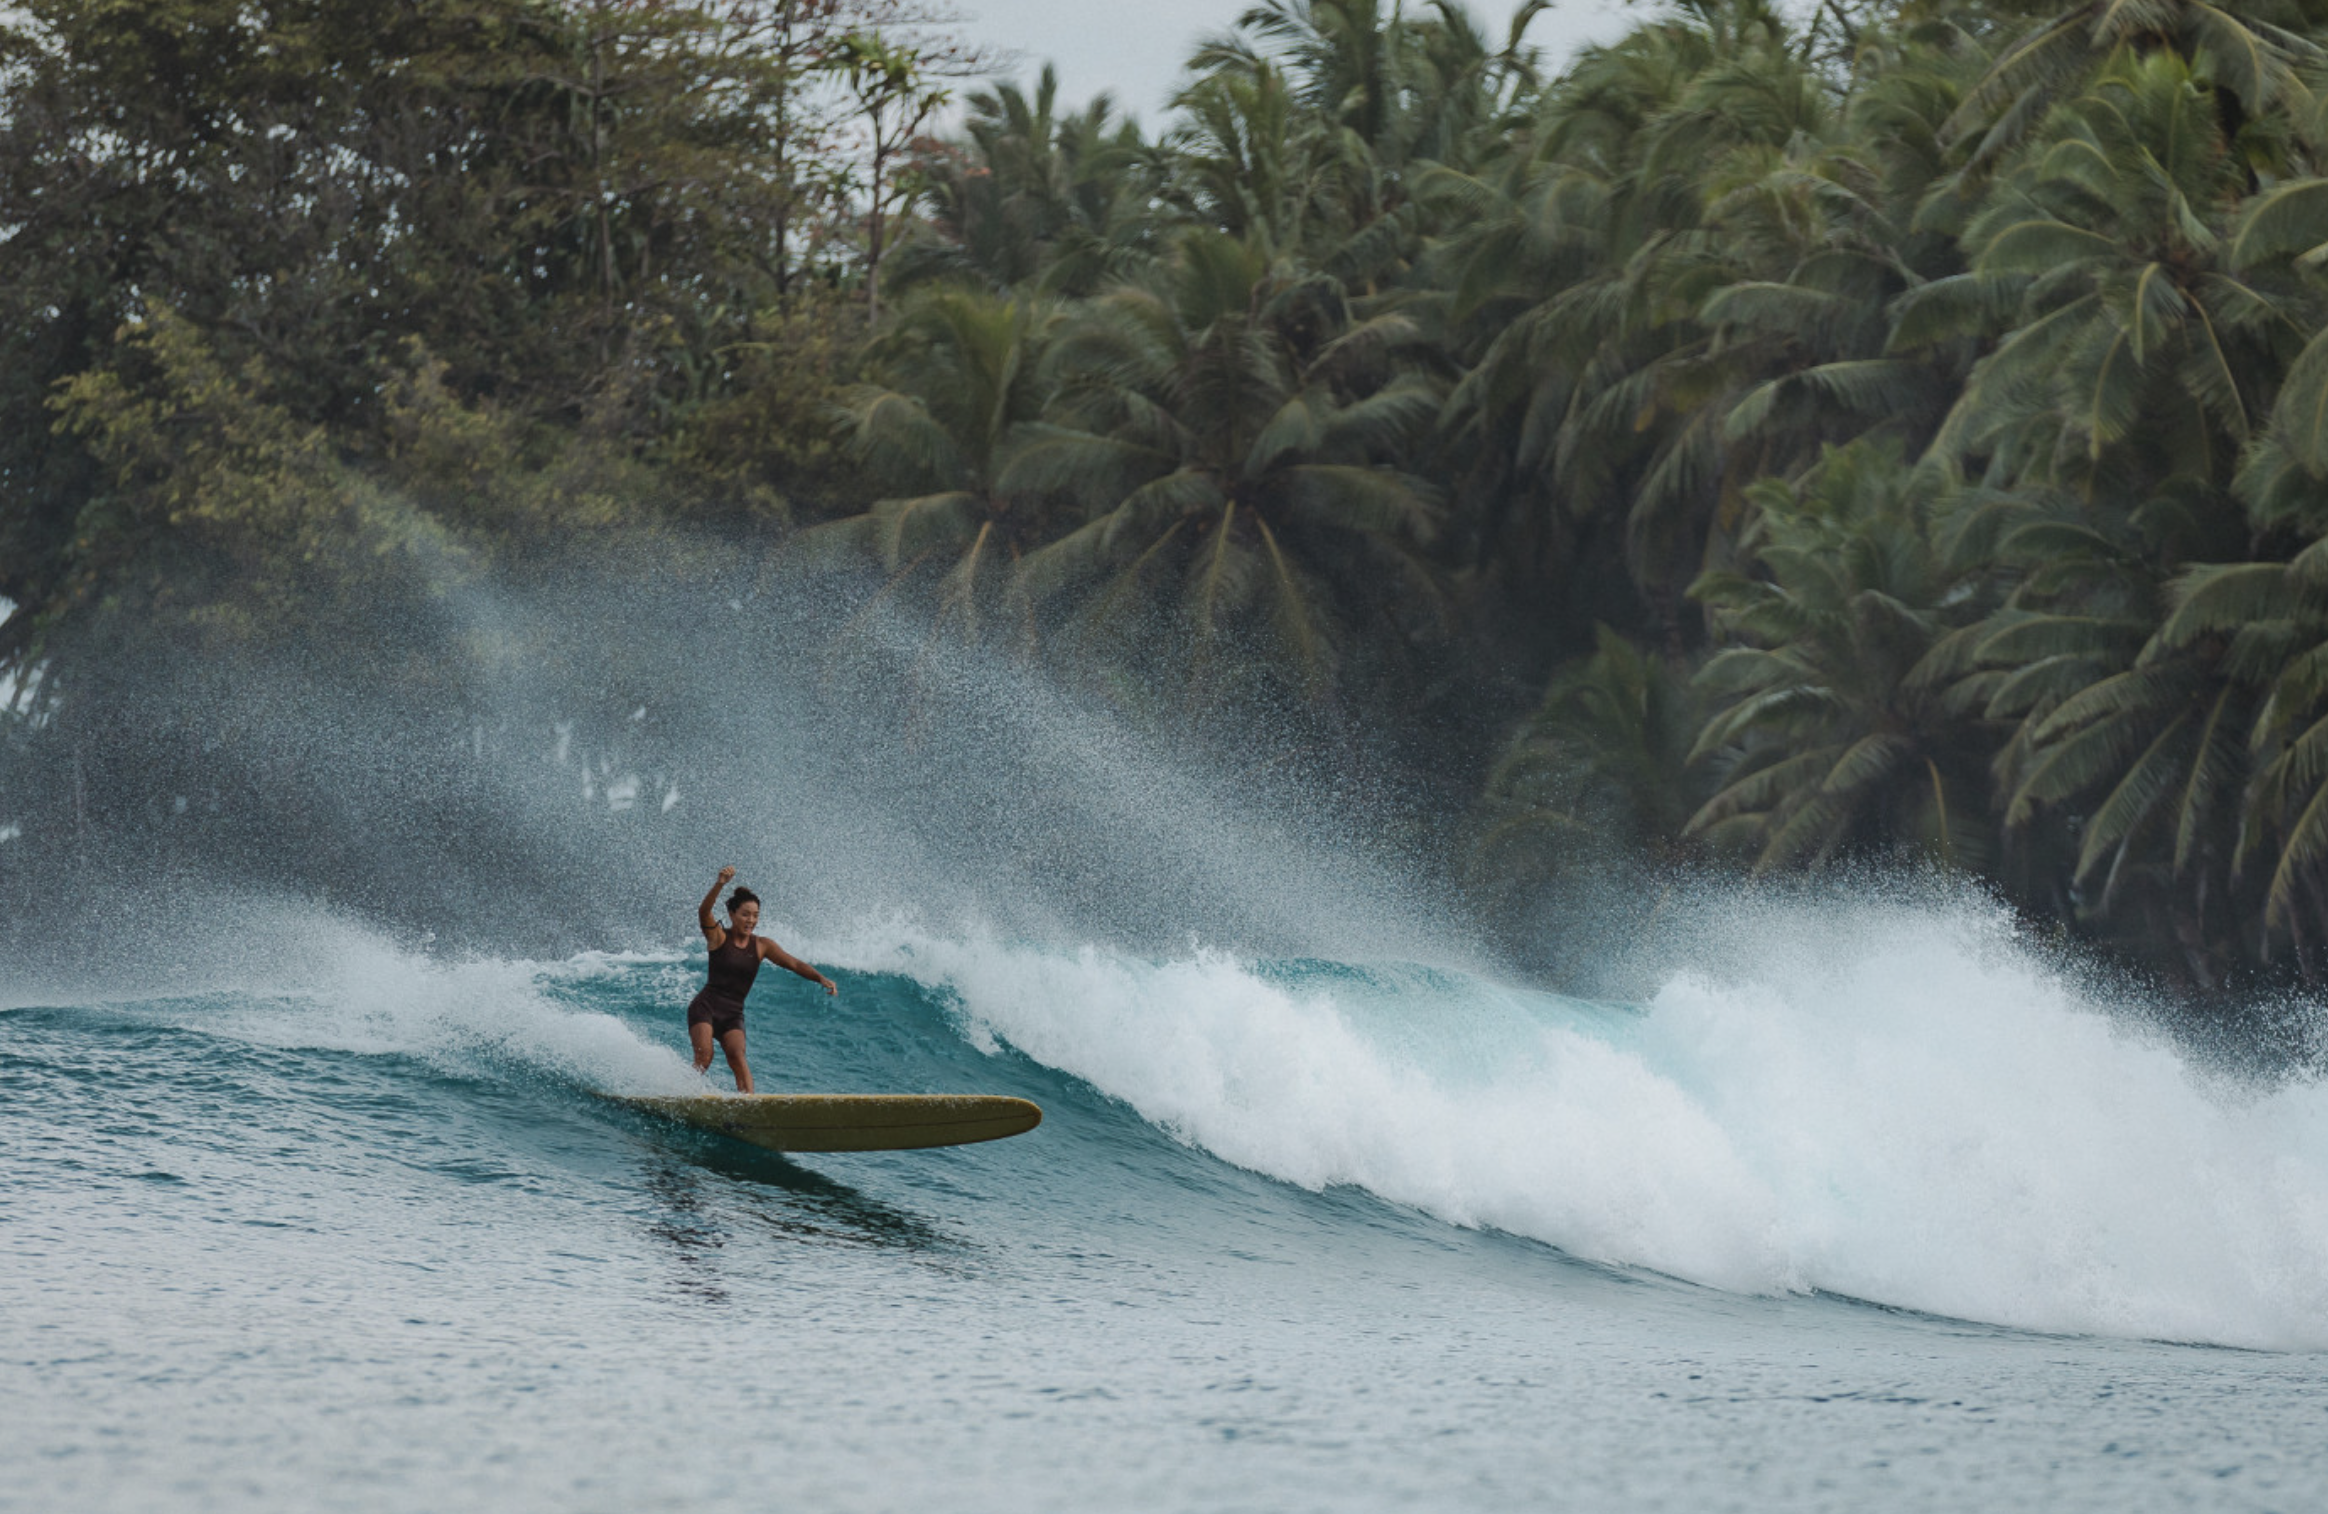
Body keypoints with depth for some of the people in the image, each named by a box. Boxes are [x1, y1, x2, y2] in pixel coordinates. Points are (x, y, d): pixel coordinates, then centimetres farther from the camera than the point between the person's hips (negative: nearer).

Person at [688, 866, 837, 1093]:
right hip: (706, 1006, -3)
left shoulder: (761, 946, 8)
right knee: (704, 1056, -21)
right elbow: (704, 912, -21)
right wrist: (720, 884, -38)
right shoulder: (719, 937, -2)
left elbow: (793, 963, 0)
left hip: (733, 1014, 3)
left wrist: (820, 977, -18)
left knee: (737, 1056, -21)